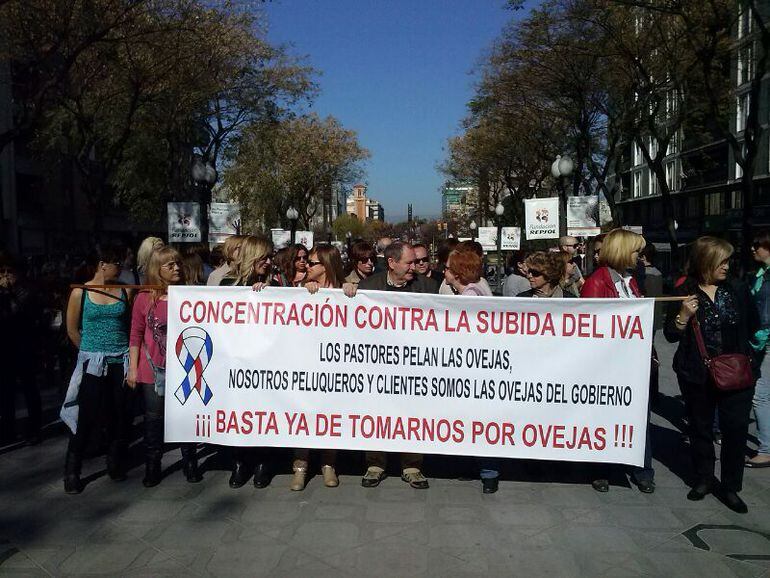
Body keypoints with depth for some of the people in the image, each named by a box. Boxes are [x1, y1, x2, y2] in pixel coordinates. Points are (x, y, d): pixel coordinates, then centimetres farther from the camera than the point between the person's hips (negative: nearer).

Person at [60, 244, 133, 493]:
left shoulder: (125, 292, 2)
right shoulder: (80, 293, -3)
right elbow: (72, 330, 5)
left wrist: (122, 348, 3)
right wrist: (91, 351, 11)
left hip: (121, 361, 2)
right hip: (92, 363, -2)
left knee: (121, 416, 6)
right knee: (87, 418, -1)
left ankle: (116, 464, 24)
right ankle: (72, 472, 14)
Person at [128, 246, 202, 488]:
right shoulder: (144, 299, -2)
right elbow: (136, 336, 1)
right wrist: (133, 368, 0)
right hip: (152, 370, 0)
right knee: (153, 419, 9)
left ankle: (190, 465, 22)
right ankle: (152, 468, 22)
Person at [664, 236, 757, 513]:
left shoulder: (738, 291, 1)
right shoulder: (684, 293, -5)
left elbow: (753, 327, 14)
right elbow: (671, 335, -4)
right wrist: (684, 315, -18)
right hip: (697, 375, -1)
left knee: (736, 428, 0)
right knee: (700, 427, 12)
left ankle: (730, 487, 16)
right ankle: (704, 479, 30)